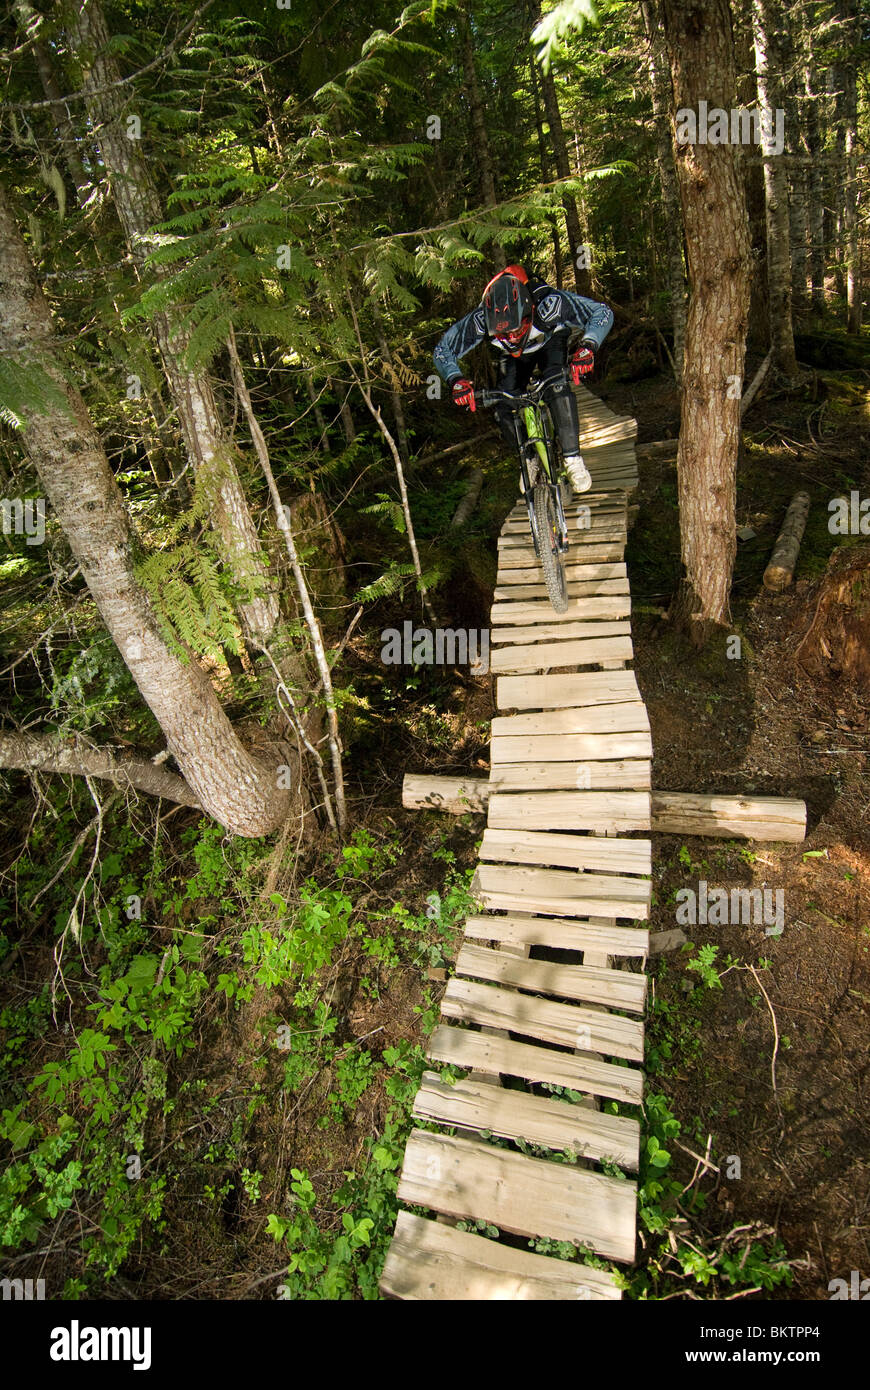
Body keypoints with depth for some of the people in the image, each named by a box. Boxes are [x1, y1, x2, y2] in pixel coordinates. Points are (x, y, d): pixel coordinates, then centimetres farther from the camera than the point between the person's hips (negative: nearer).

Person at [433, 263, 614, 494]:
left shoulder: (549, 302, -42)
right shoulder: (479, 320, -38)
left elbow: (602, 312, -34)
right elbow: (442, 351, -26)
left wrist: (588, 346, -54)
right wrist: (456, 379, -47)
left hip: (551, 343, -2)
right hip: (513, 356, 2)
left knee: (557, 386, -32)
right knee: (504, 410, -15)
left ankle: (572, 458, -23)